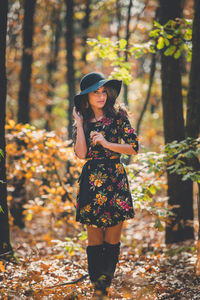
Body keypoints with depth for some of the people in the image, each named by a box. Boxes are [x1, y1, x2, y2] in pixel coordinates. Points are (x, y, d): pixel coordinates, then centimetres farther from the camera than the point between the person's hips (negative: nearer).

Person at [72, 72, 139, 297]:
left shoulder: (118, 116, 4)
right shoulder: (82, 121, 9)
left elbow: (134, 148, -1)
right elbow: (81, 154, -5)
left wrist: (106, 143, -10)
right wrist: (79, 124, -6)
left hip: (115, 180, -1)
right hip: (91, 182, 1)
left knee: (112, 239, 0)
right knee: (94, 239, 3)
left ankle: (105, 283, 9)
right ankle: (97, 285, 11)